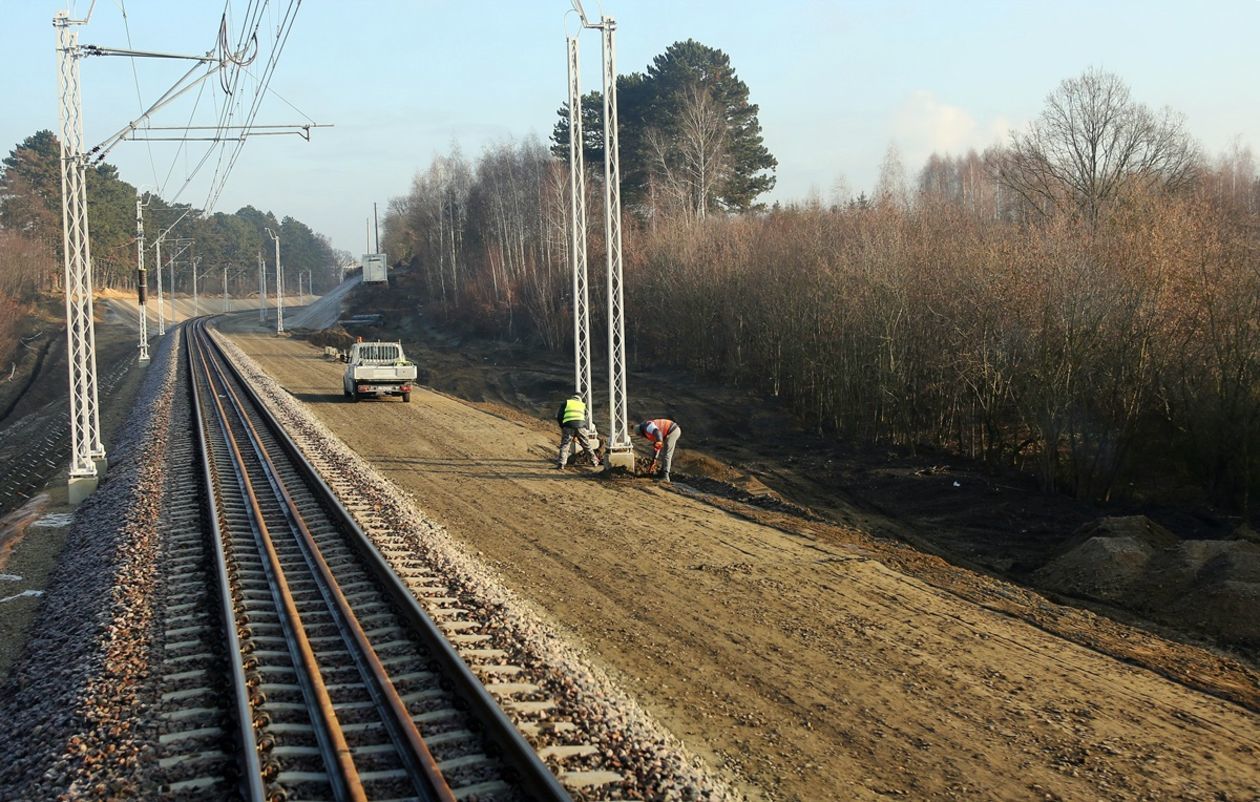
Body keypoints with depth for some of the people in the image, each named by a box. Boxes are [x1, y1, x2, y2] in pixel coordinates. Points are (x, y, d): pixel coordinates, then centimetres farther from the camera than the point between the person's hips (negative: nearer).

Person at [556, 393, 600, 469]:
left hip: (568, 425, -2)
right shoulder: (583, 405, 29)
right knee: (586, 444, 16)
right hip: (581, 425, 2)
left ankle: (561, 464, -13)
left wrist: (562, 427, 24)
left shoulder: (566, 403, 21)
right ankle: (595, 461, 25)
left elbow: (559, 417, 12)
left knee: (565, 445, 1)